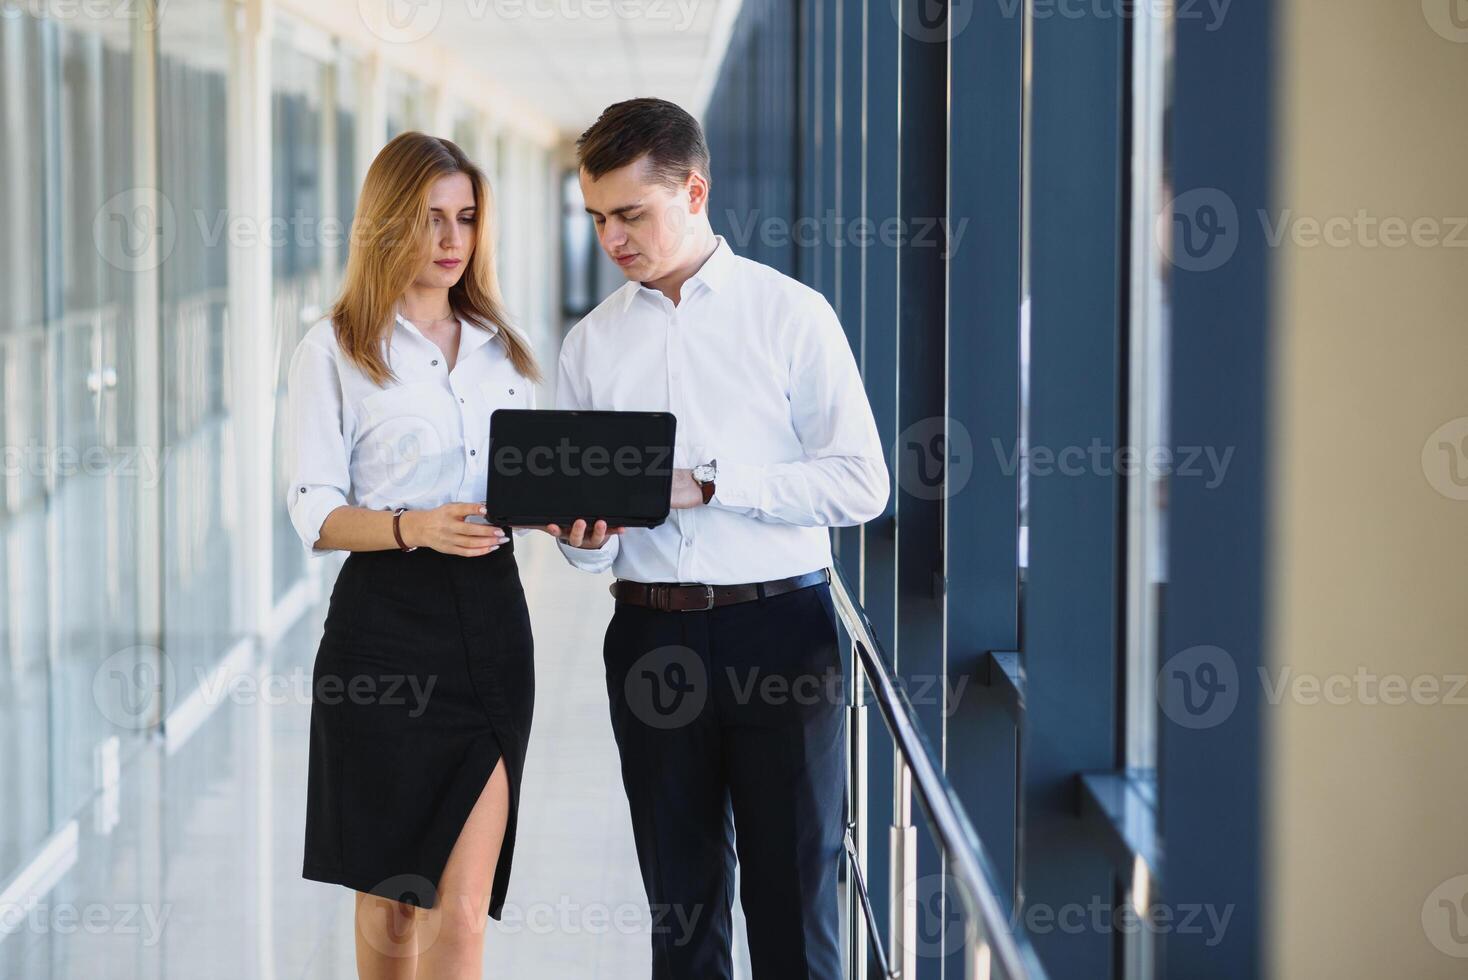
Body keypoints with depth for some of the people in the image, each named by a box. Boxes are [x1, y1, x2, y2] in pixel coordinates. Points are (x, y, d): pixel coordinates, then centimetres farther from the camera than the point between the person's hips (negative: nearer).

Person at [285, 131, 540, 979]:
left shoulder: (503, 349, 16)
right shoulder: (333, 352, 2)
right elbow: (317, 516, -5)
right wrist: (415, 528, -22)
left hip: (492, 622, 3)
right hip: (386, 623, -3)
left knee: (462, 908, -6)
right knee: (389, 901, 8)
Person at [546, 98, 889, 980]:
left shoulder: (791, 315, -2)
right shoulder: (592, 343, 9)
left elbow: (861, 483, -9)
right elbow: (590, 538, 12)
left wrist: (706, 484, -16)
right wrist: (585, 537, -12)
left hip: (779, 631, -3)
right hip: (651, 634, 4)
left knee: (795, 908, 1)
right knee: (682, 907, 11)